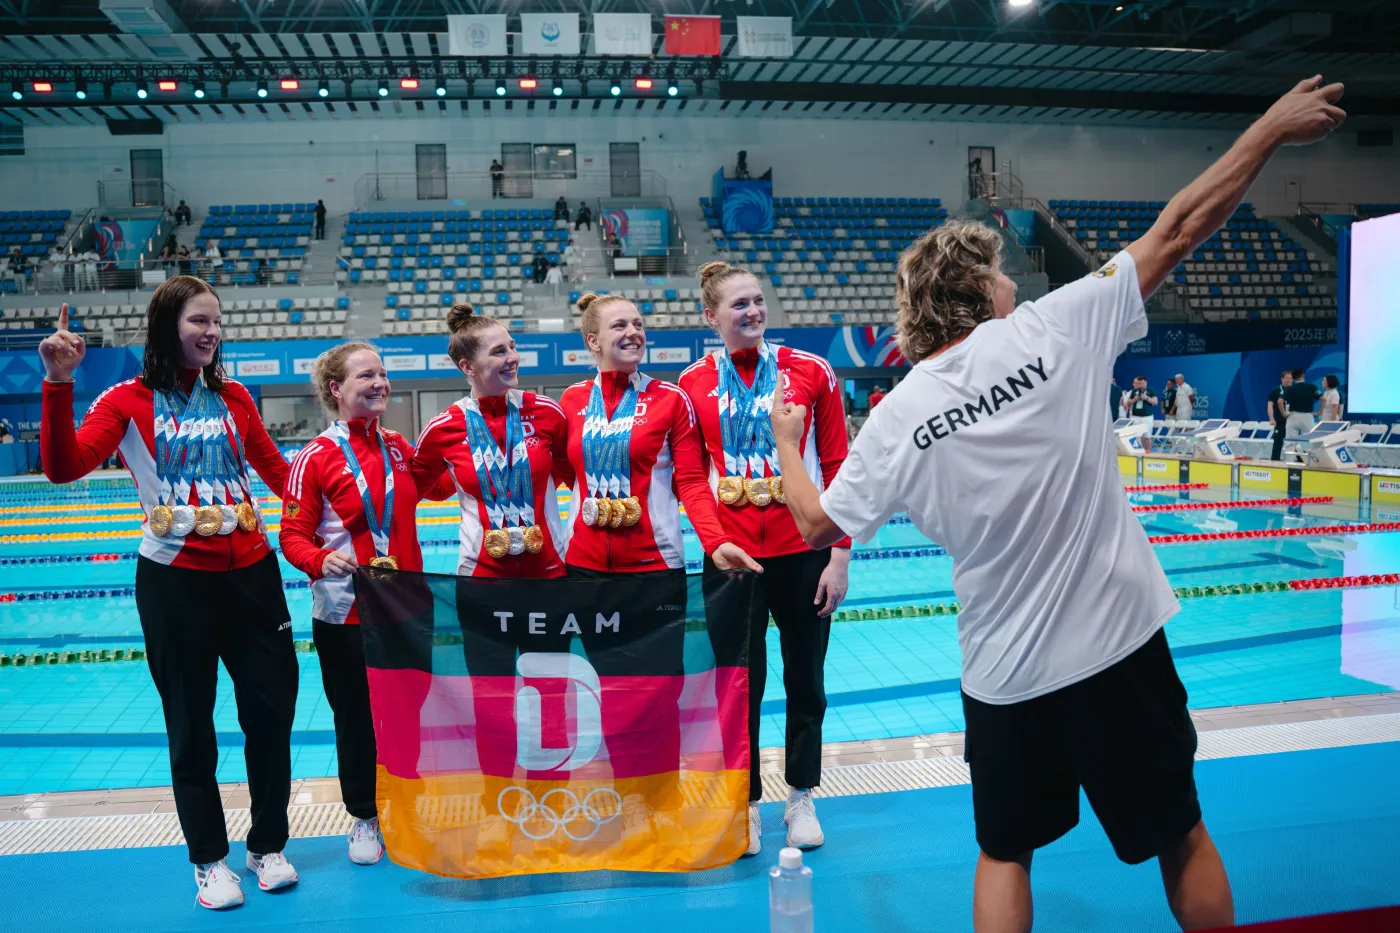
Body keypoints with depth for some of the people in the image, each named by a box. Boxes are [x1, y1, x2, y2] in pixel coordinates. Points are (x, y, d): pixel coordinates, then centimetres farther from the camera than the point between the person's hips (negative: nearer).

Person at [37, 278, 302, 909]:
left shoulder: (233, 398, 8)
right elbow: (65, 466, -14)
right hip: (174, 578, -3)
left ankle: (268, 845, 26)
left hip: (250, 570, 3)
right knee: (191, 722, 9)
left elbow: (278, 471, 15)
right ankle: (209, 859, 27)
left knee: (272, 709, 6)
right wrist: (58, 385, -23)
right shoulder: (129, 402, -1)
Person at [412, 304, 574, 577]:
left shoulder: (546, 411, -4)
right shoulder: (443, 429, -6)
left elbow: (575, 474, 10)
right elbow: (411, 489, 11)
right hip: (482, 569, -1)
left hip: (552, 567, 1)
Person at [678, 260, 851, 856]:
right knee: (739, 682, 9)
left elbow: (839, 469, -3)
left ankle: (801, 796, 33)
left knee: (805, 678, 13)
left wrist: (839, 555, -6)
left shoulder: (811, 373, -4)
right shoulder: (694, 384, 0)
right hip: (731, 555, 0)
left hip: (803, 551, 0)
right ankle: (744, 800, 28)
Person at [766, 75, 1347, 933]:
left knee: (1005, 855, 20)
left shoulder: (895, 420, -7)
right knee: (1183, 840, 20)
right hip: (1121, 639, 0)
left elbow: (818, 526, 2)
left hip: (1005, 675, 1)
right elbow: (1177, 233, -3)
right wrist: (1273, 128, 9)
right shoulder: (1054, 329, -10)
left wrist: (786, 438, 19)